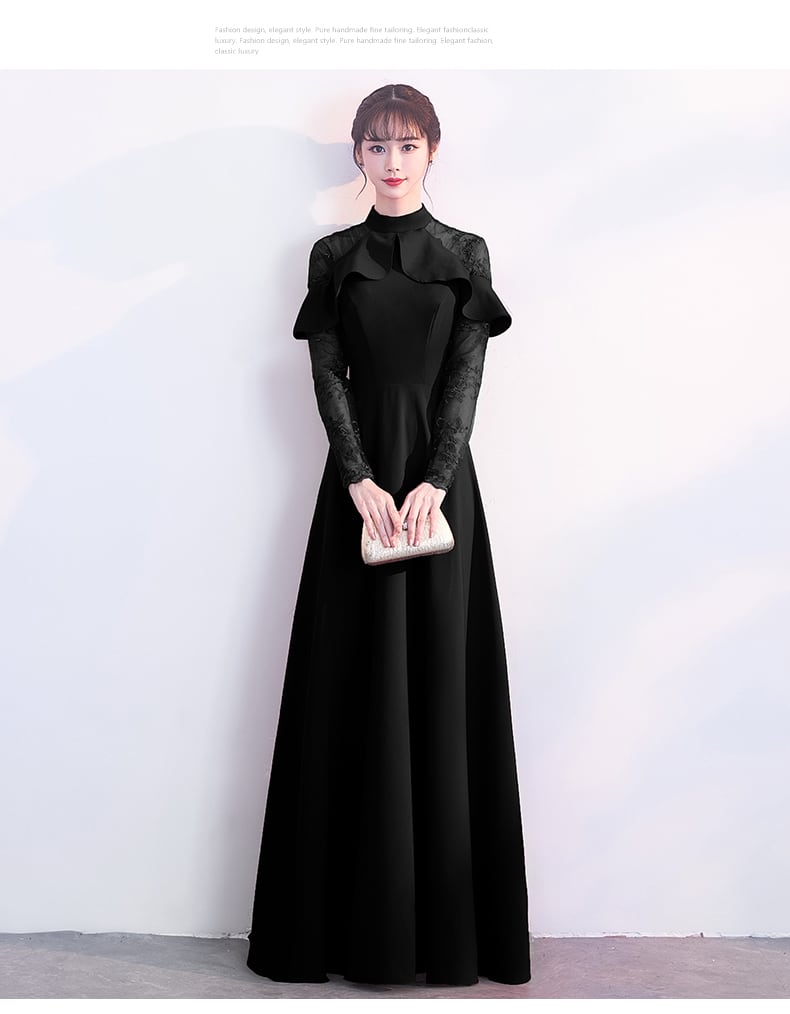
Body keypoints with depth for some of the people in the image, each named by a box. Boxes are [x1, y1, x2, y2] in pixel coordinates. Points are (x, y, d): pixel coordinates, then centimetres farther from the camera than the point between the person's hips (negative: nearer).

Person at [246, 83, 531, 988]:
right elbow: (327, 373, 0)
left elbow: (466, 376, -1)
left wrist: (433, 482, -14)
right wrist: (361, 480, -13)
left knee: (440, 673, 2)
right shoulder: (334, 257, 9)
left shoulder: (464, 255, 8)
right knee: (357, 679, 2)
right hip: (359, 479, 0)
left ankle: (443, 917, 16)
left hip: (439, 477, 0)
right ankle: (353, 916, 15)